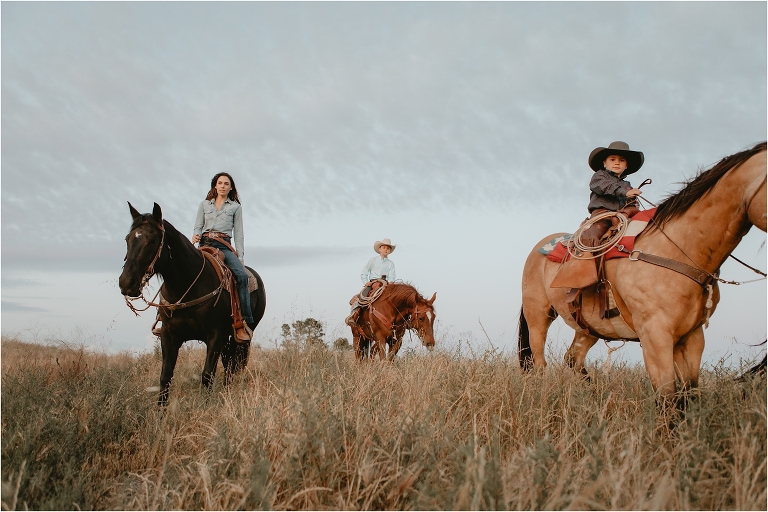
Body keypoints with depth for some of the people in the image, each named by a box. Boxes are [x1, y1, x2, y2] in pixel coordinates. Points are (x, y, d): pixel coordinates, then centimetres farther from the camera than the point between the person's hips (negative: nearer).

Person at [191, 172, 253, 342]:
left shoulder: (235, 207, 15)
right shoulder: (204, 205, 20)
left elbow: (238, 234, 11)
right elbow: (198, 227, 16)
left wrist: (240, 258, 2)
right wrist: (196, 236, -9)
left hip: (224, 247, -1)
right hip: (204, 245, 1)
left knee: (242, 275, -27)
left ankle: (243, 322, -28)